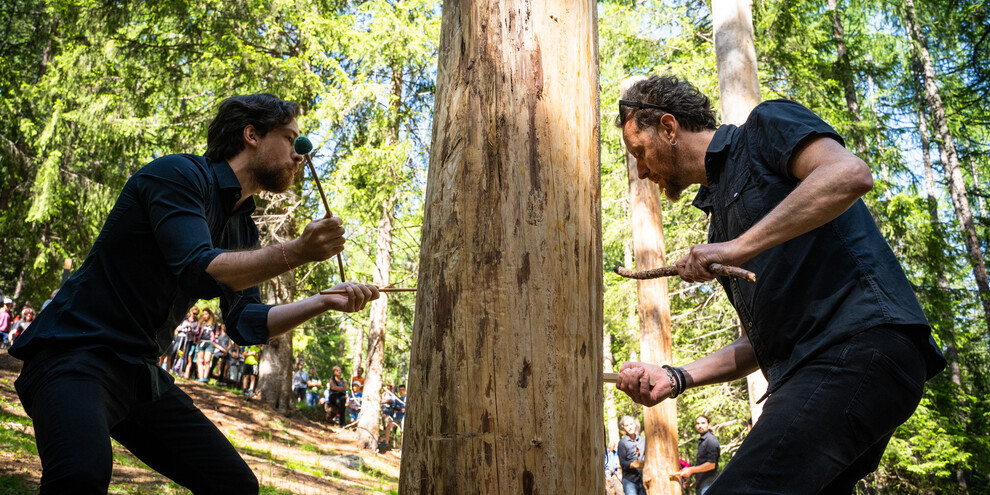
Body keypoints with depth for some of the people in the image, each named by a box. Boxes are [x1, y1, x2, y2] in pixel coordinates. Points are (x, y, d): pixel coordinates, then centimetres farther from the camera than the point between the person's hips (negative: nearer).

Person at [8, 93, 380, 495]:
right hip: (76, 352, -8)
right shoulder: (180, 174, -12)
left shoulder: (244, 229, 12)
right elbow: (198, 271, -26)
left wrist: (325, 302, 2)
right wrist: (297, 252, -27)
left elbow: (245, 324, 11)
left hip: (141, 375, 8)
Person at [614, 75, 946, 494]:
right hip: (808, 372, 9)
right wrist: (678, 378, 13)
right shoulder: (719, 211, 27)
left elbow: (850, 174, -17)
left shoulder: (765, 127, 7)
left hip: (860, 343, -9)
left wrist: (738, 247, -18)